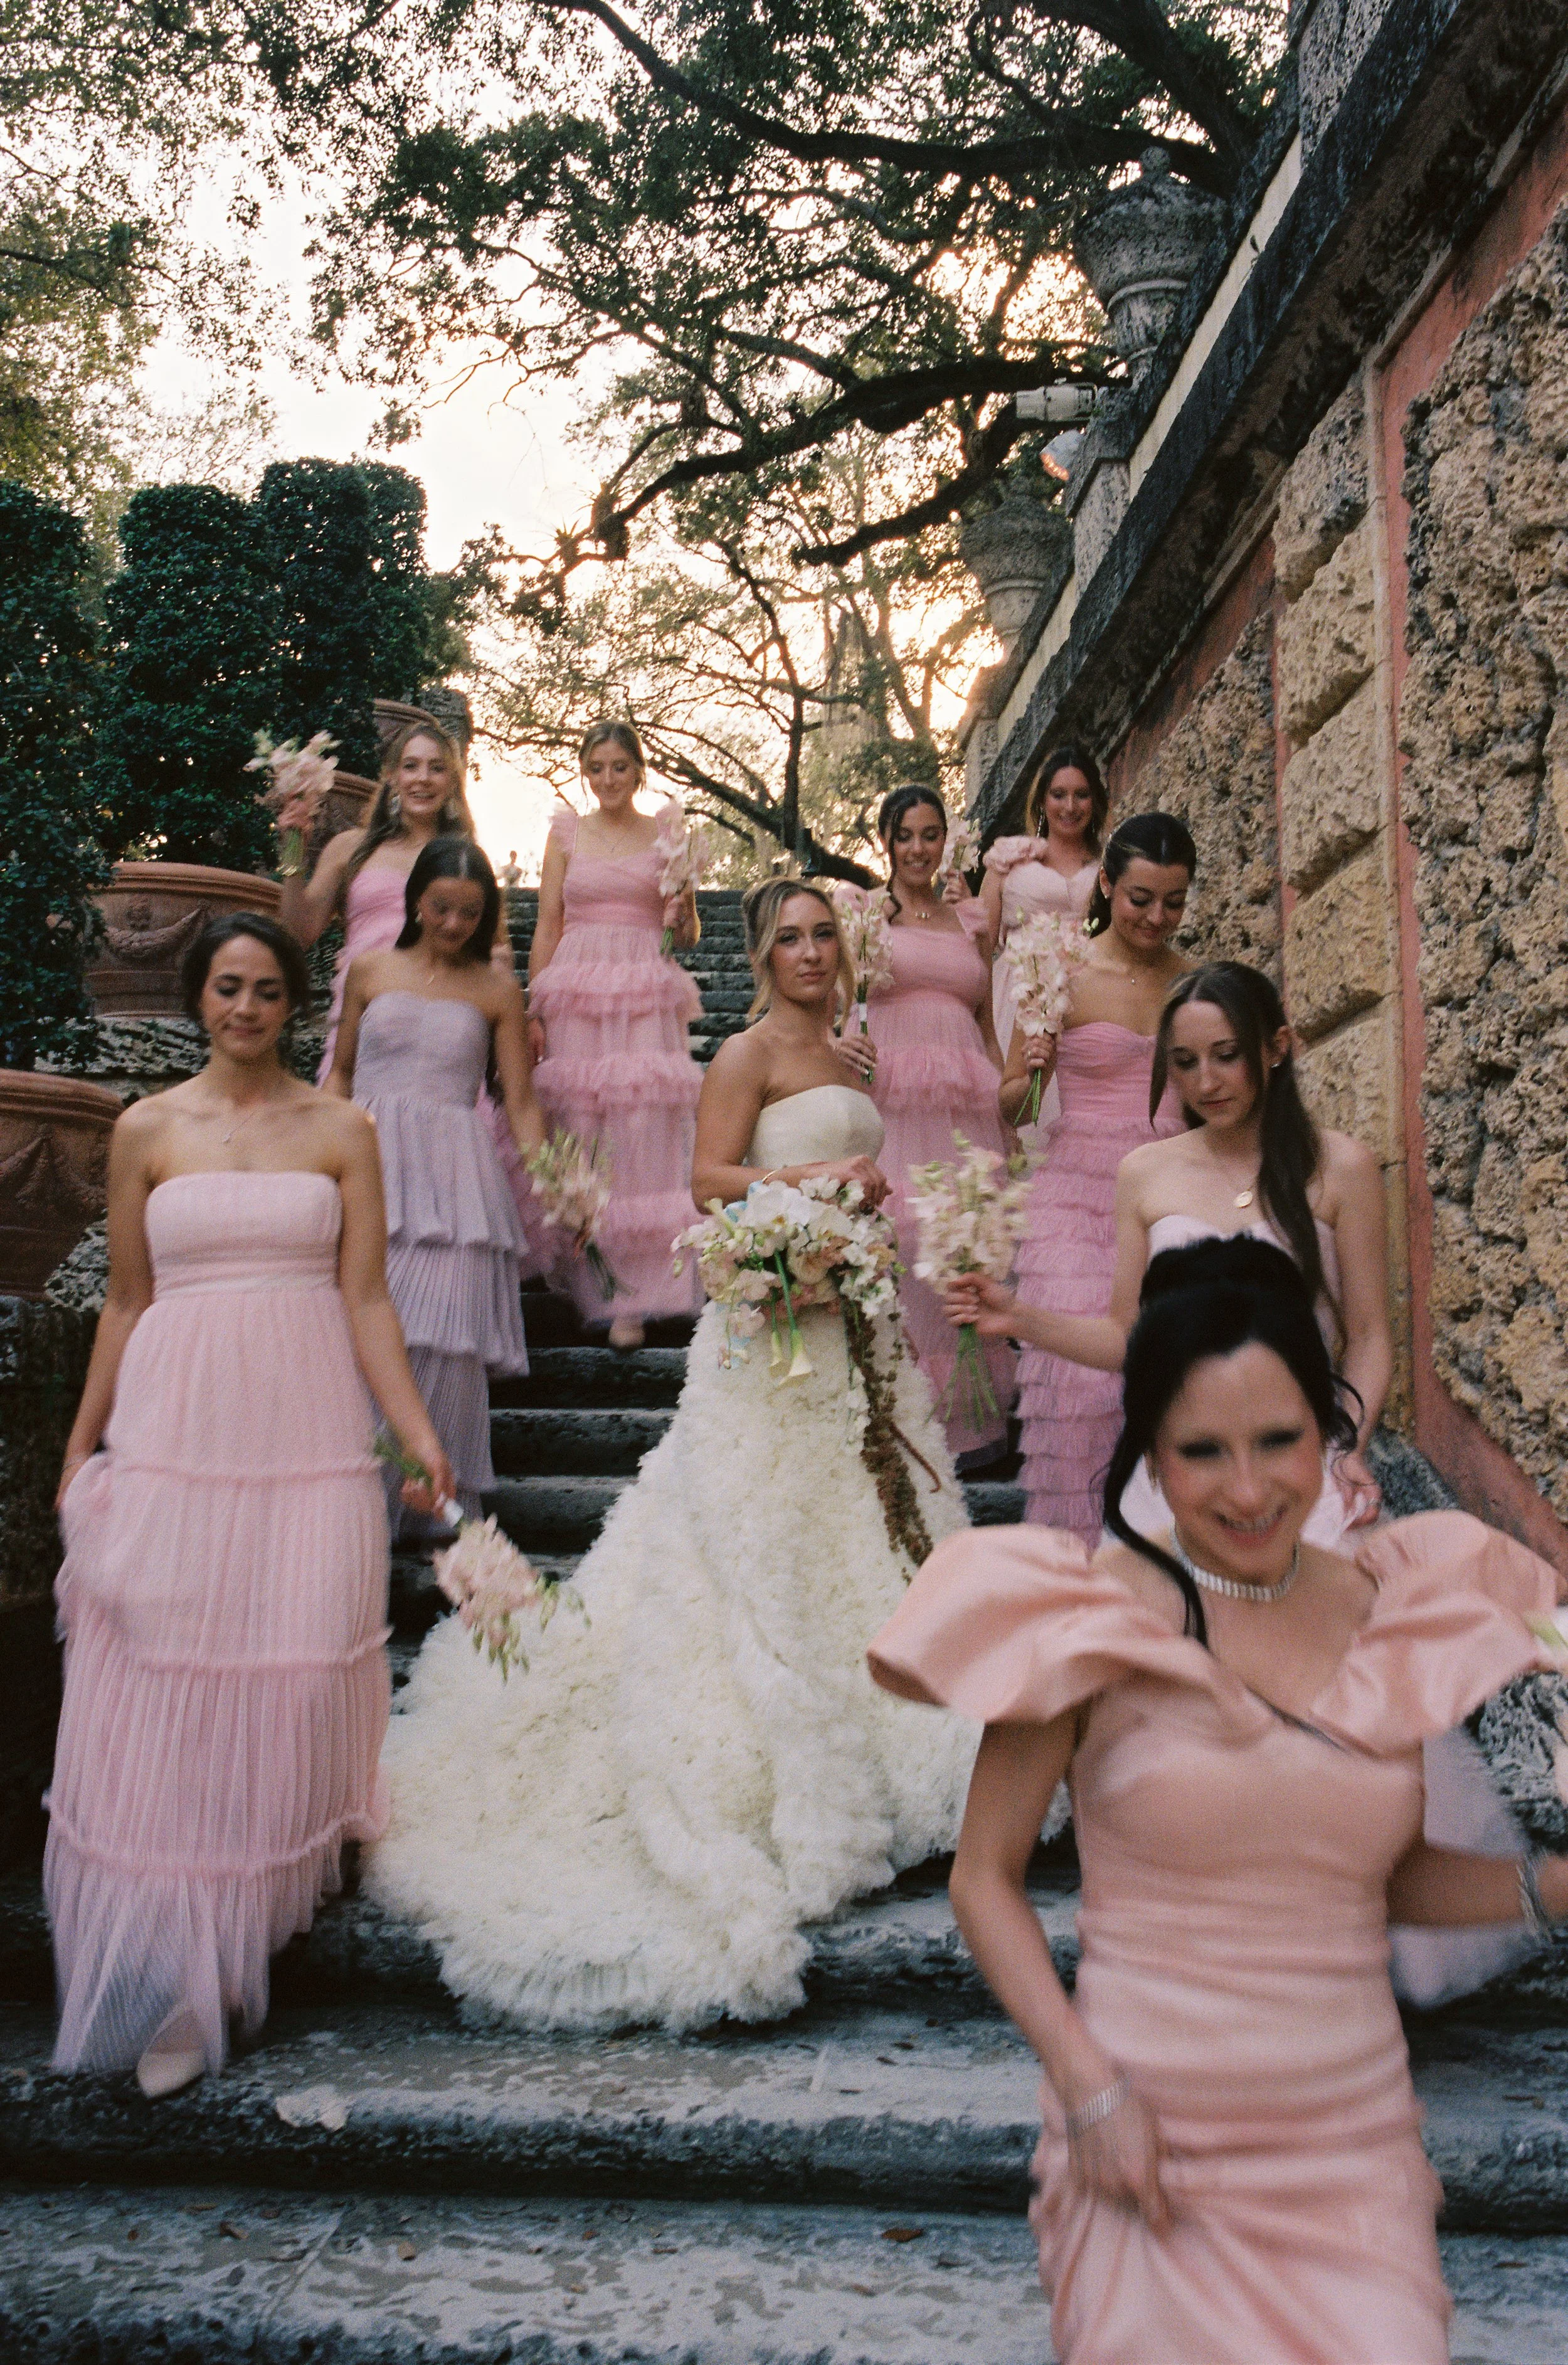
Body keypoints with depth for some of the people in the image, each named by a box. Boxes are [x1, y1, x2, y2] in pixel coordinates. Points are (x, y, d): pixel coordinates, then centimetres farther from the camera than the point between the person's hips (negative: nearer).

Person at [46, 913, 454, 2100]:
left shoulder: (342, 1130, 6)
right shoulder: (146, 1131, 8)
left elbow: (367, 1300, 3)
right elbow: (126, 1302, 11)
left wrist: (420, 1431, -6)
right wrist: (80, 1447, 11)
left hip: (308, 1434, 0)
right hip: (174, 1430, 1)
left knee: (298, 1674, -3)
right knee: (162, 1688, -1)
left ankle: (266, 1908, 17)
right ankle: (174, 1982, 10)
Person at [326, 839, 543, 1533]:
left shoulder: (496, 991, 8)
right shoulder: (369, 970, 12)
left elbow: (520, 1100, 7)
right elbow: (341, 1072, 19)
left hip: (455, 1172, -1)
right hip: (371, 1162, 1)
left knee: (446, 1332, -7)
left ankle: (443, 1495, 6)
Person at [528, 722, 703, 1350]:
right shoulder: (566, 834, 12)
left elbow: (687, 936, 14)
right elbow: (547, 928, 10)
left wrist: (682, 915, -9)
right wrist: (534, 1011, 2)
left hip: (646, 999, -1)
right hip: (576, 991, 1)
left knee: (642, 1132, -8)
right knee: (578, 1137, -1)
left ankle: (633, 1298, -6)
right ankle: (589, 1288, 9)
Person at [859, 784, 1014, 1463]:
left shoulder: (970, 918, 20)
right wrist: (833, 1038, -18)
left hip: (968, 1102, 3)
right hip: (890, 1097, -3)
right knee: (897, 1238, -13)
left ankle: (966, 1413, 5)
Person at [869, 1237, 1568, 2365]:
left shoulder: (1393, 1612, 0)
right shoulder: (1091, 1621, -12)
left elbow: (1393, 1870, 13)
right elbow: (985, 1877, -5)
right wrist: (1090, 2088, -13)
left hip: (1356, 2148, 3)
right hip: (1153, 2146, -3)